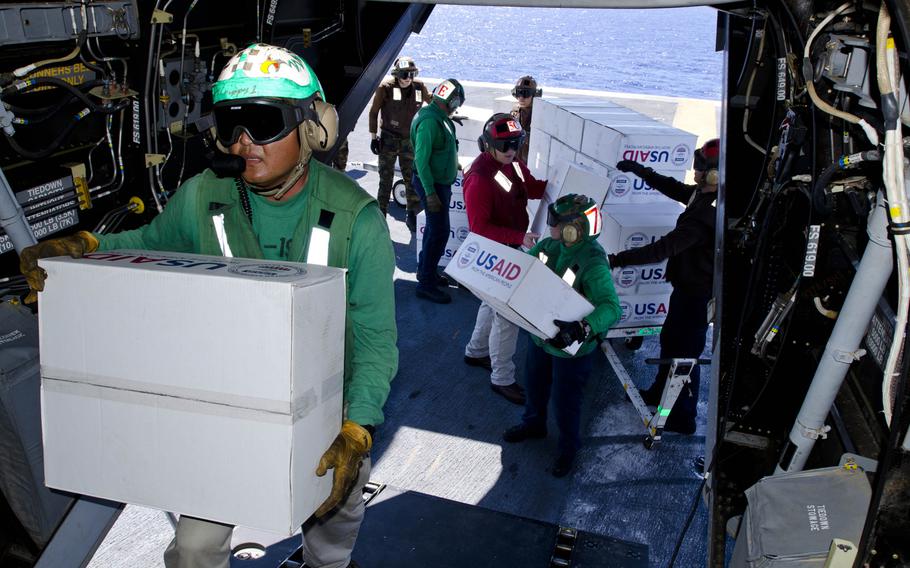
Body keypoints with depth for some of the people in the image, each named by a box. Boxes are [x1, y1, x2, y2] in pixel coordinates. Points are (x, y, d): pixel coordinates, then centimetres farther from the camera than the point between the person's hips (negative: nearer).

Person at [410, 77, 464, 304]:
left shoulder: (440, 118, 9)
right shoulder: (429, 121, -22)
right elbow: (421, 158, -25)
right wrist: (430, 193, -26)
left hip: (440, 182, 10)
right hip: (431, 184, -10)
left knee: (435, 228, 19)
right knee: (439, 232, -9)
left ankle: (426, 270, 34)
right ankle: (426, 284, -3)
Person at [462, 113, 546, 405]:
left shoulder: (513, 164, 0)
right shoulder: (480, 178, -28)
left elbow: (533, 188, 14)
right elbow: (479, 228, -28)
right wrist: (519, 237, -34)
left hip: (511, 248, 9)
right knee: (508, 315, -2)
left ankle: (476, 351, 47)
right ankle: (502, 378, 13)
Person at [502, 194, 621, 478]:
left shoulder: (593, 262, -31)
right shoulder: (549, 246, -10)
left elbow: (611, 307, -39)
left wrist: (582, 328, -54)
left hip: (572, 347, -7)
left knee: (565, 400, 12)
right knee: (534, 383, 28)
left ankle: (569, 447, 39)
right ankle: (534, 423, 57)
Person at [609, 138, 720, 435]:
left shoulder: (707, 213, -32)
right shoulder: (704, 193, -2)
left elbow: (664, 248, -35)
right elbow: (675, 188, 16)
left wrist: (618, 260, -32)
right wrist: (639, 169, 12)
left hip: (697, 293, -10)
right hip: (688, 284, 10)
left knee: (685, 353, 5)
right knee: (670, 340, 25)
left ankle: (683, 419, 22)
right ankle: (660, 393, 46)